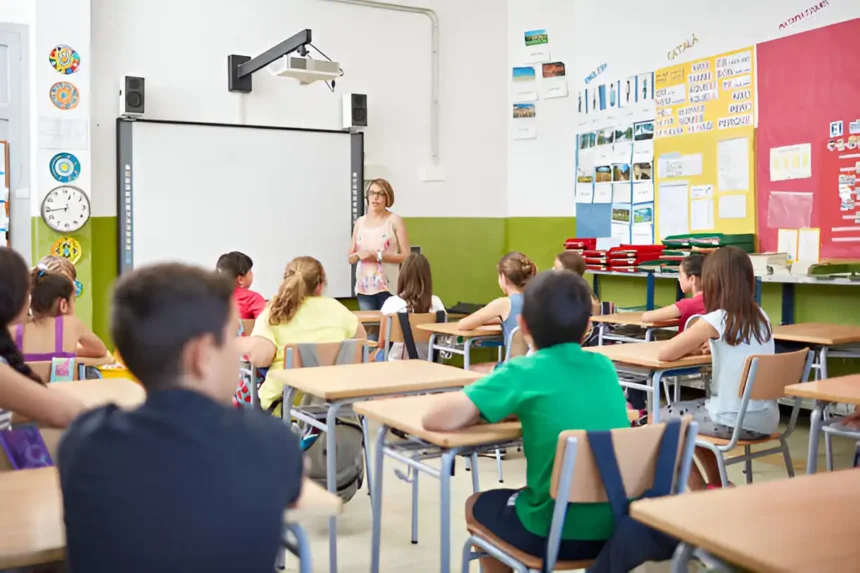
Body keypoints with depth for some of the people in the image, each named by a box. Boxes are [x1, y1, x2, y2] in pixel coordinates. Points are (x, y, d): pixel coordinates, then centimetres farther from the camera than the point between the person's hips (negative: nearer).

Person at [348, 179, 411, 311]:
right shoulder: (360, 222, 11)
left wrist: (378, 256, -16)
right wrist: (358, 255, -9)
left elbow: (406, 256, -6)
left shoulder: (395, 221, 0)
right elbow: (350, 258, 14)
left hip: (388, 286, -3)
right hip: (364, 286, 3)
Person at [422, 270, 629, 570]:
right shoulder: (604, 366, 4)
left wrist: (491, 408, 2)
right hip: (616, 527, 6)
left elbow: (437, 419, -17)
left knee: (478, 505, 26)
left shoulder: (524, 372, -13)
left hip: (557, 532, -5)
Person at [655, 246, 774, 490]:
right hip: (766, 420, 7)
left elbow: (663, 354, -13)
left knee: (659, 418, 15)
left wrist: (689, 346, 6)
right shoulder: (760, 316, 5)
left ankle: (699, 491, 21)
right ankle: (716, 485, 35)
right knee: (695, 409, 31)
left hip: (735, 422, -7)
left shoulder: (715, 321, -16)